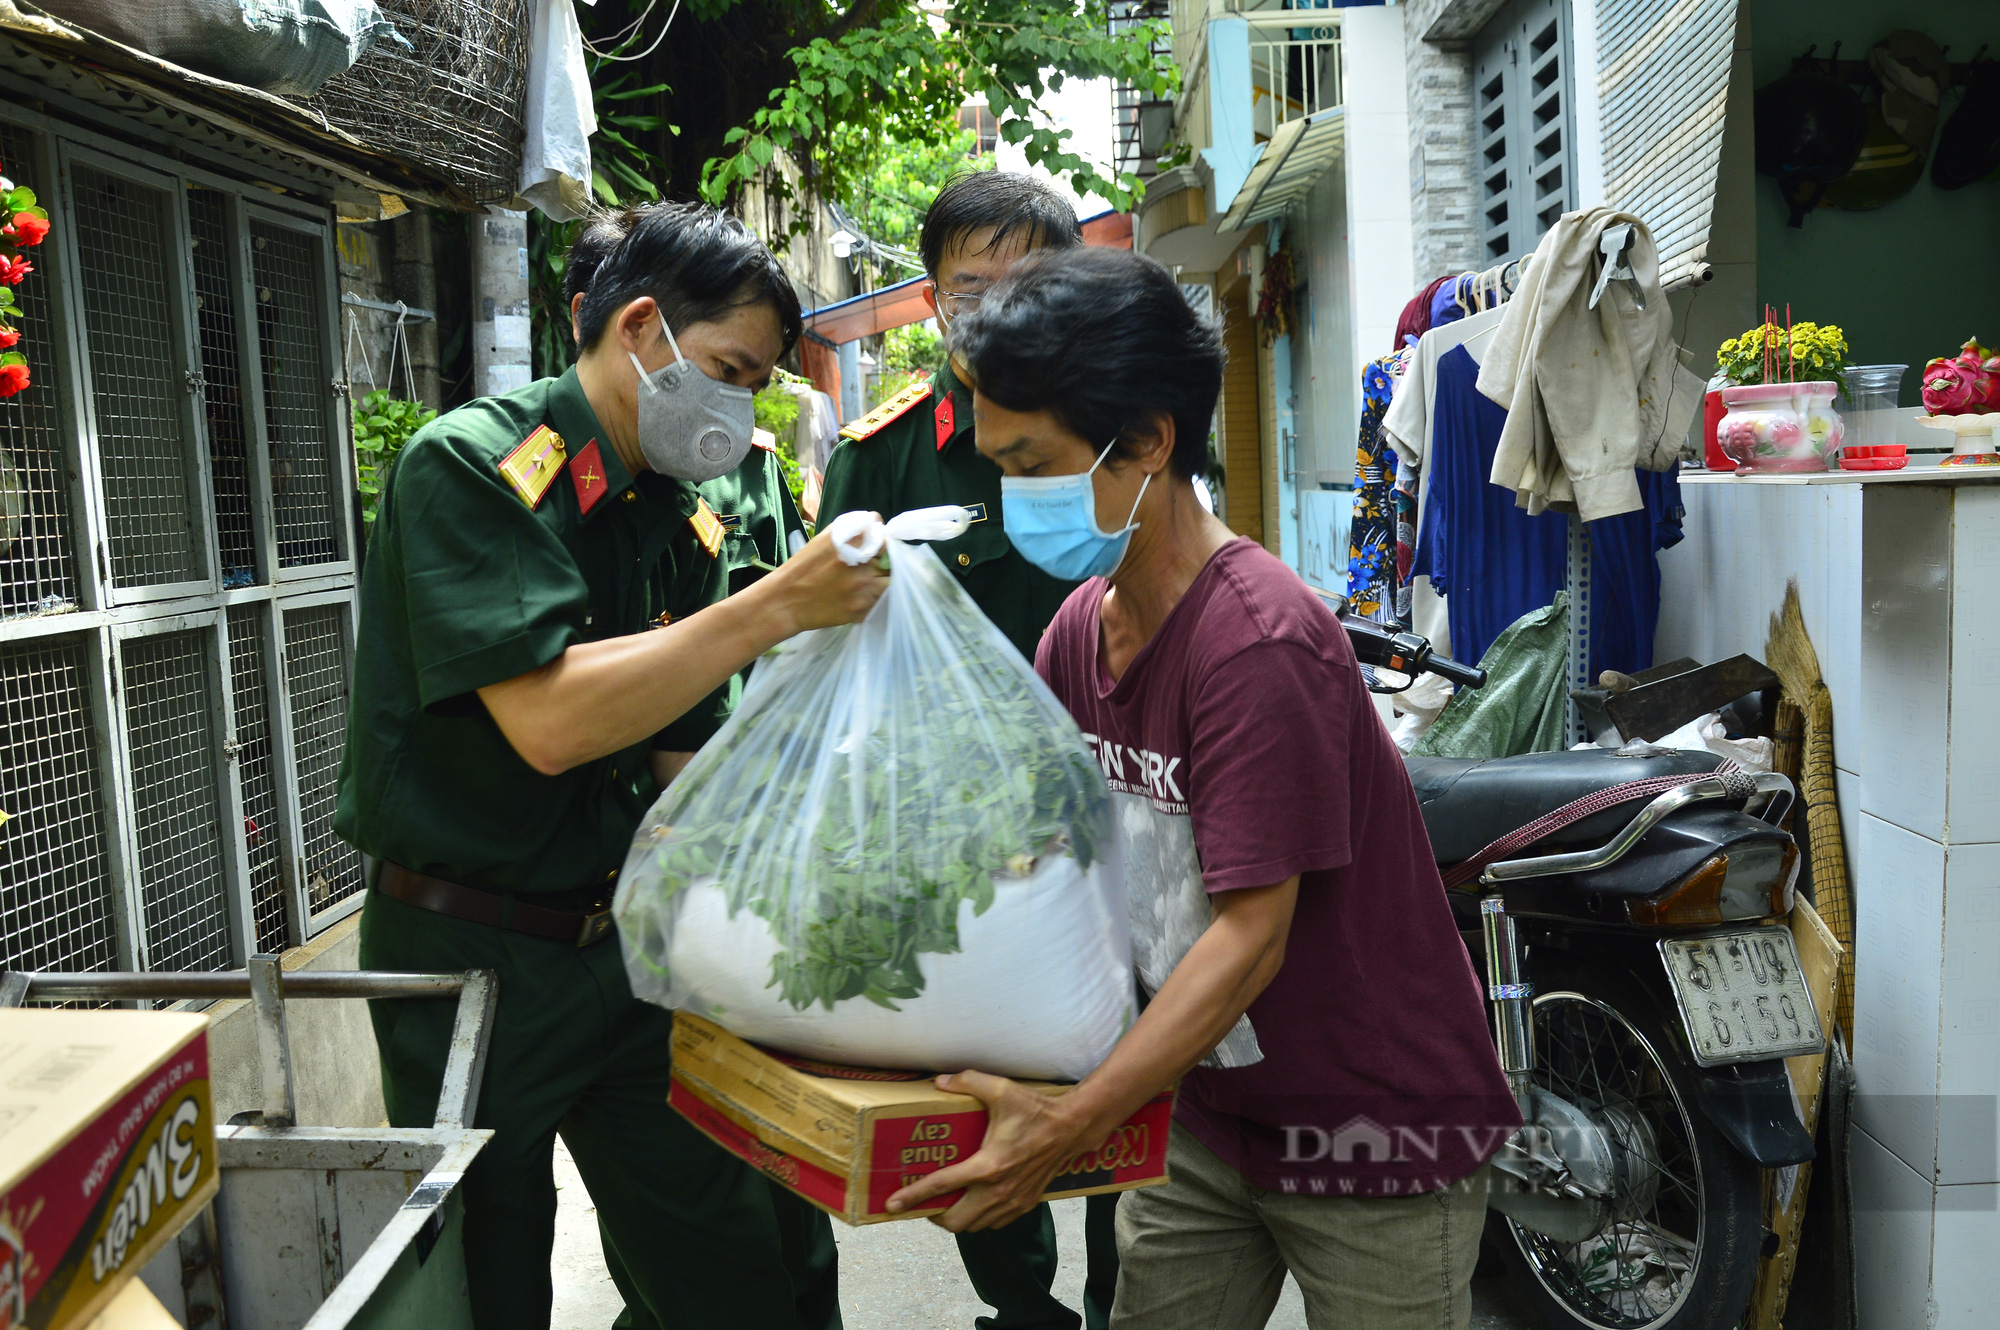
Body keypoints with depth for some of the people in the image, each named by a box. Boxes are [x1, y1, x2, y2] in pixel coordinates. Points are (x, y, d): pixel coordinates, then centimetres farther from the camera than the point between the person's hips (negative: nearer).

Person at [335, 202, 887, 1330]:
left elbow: (682, 755, 9)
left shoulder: (681, 518, 5)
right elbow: (550, 720, -27)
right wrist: (777, 607, -27)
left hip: (626, 937, 6)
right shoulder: (471, 467, -16)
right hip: (470, 953, -6)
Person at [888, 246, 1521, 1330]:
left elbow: (1250, 935, -28)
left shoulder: (1259, 643, -27)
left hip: (1371, 1134, -7)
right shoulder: (1083, 626, -1)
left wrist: (1072, 1124, -34)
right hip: (1205, 1114, 7)